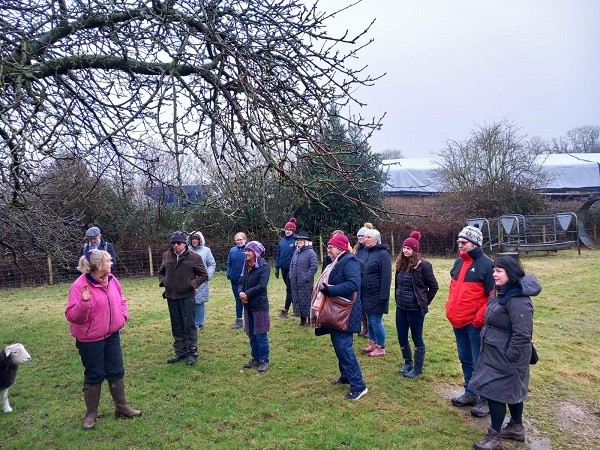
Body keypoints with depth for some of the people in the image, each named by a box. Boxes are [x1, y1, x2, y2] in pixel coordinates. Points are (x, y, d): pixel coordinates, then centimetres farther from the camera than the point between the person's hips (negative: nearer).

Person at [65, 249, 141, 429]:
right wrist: (84, 302, -39)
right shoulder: (80, 286, -21)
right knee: (94, 375, 7)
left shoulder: (111, 279, 0)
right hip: (90, 339, -6)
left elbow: (121, 299, 16)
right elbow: (72, 316, -22)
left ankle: (121, 407, 28)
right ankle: (91, 412, 27)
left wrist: (123, 315, 3)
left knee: (116, 371, 13)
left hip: (112, 334, 6)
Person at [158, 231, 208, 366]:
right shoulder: (166, 256, 4)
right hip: (171, 297, 4)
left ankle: (192, 352, 16)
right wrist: (163, 282, -1)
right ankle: (180, 352, 28)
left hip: (187, 297, -4)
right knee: (176, 326, 14)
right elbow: (161, 272, 18)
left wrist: (192, 284, -15)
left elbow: (204, 275, -3)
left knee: (189, 325, 3)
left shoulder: (194, 257, -8)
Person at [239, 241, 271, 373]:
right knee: (251, 334, 16)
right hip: (248, 305, 7)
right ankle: (255, 358, 30)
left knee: (261, 335, 2)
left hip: (260, 306, -7)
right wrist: (241, 292, -11)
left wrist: (247, 294, -16)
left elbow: (261, 286, -21)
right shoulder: (246, 266, 8)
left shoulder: (264, 267, -14)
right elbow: (241, 282, 10)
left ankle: (264, 361, 16)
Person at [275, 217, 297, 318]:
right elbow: (278, 255, 12)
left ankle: (285, 310, 2)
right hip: (283, 268, 6)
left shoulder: (296, 241, -10)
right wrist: (277, 268, 10)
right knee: (289, 288, 14)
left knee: (289, 288, -3)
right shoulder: (281, 241, 7)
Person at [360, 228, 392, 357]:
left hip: (376, 295, -8)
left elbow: (386, 277, -18)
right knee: (369, 320, 16)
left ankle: (381, 347, 13)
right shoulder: (368, 253, 11)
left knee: (376, 321, -2)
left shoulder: (383, 254, -14)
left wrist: (383, 296, -21)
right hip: (366, 294, 8)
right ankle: (372, 343, 30)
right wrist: (360, 292, 13)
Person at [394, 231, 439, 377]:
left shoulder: (422, 265, -14)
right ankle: (408, 363, 35)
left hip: (415, 309, -6)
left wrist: (424, 303, -3)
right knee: (402, 338, 15)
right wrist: (398, 300, 12)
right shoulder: (401, 264, 4)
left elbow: (434, 286, -8)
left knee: (417, 339, 7)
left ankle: (418, 368, 21)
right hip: (401, 308, 7)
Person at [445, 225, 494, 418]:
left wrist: (480, 318, -18)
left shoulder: (486, 264, -14)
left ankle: (485, 399, 17)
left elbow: (493, 295, -15)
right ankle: (470, 393, 33)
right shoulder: (458, 262, 10)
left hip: (475, 323, -8)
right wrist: (450, 310, 11)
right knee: (465, 359, 18)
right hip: (458, 322, 8)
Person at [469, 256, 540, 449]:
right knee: (511, 389, 21)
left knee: (494, 390, -1)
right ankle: (517, 428, 37)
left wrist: (508, 358, -21)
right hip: (495, 353, 10)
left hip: (505, 356, -10)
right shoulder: (501, 292, 6)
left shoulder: (518, 300, -26)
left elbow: (522, 335, -27)